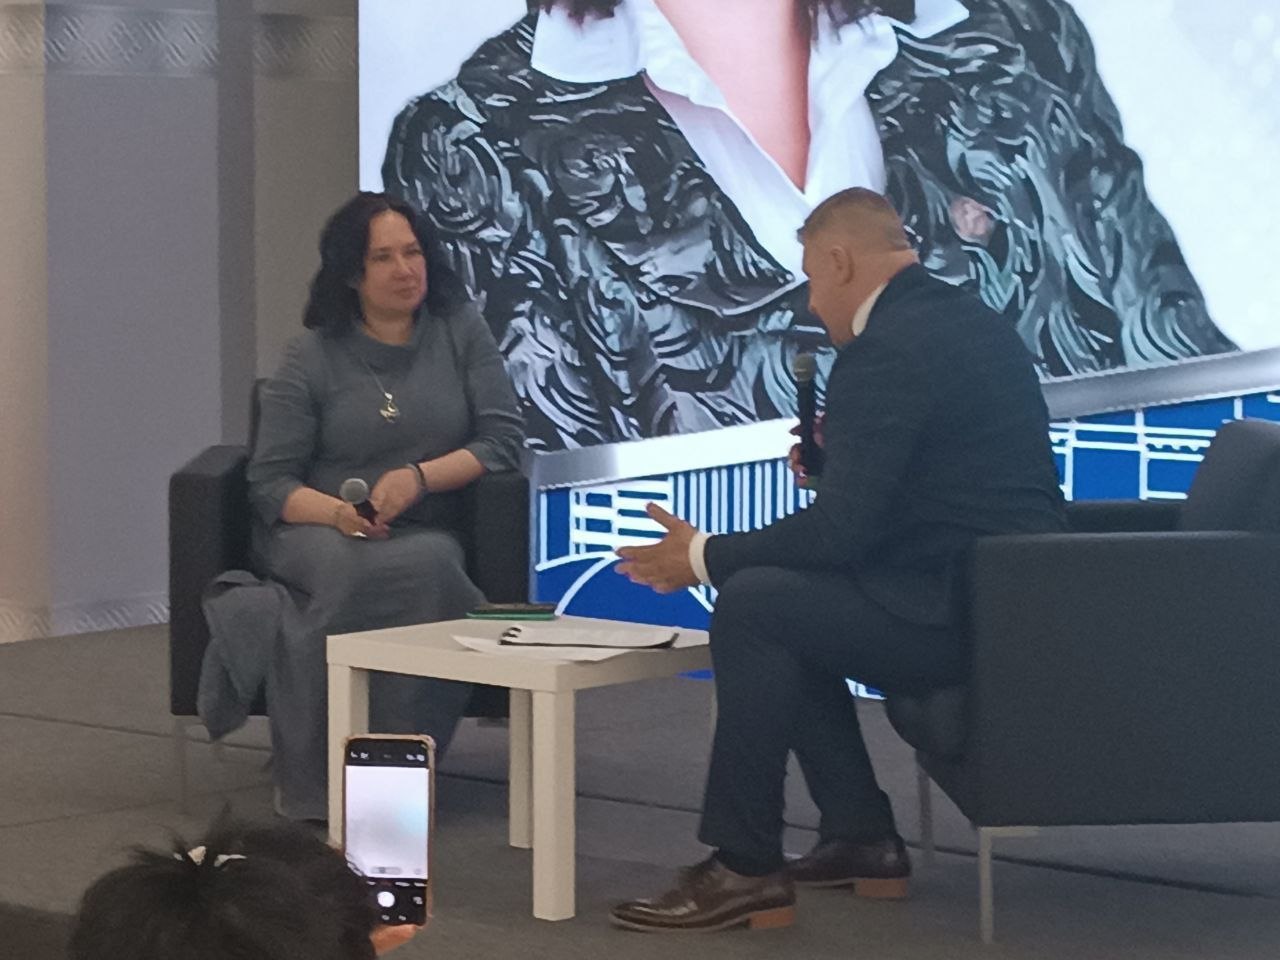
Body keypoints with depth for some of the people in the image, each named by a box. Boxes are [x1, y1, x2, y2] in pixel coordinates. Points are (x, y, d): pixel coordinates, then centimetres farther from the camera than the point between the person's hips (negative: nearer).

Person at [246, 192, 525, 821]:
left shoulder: (459, 330, 9)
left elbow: (504, 439, 2)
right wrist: (337, 512, -19)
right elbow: (270, 483, 2)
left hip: (425, 532, 1)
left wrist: (420, 477, -14)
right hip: (316, 532, -1)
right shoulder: (312, 357, 5)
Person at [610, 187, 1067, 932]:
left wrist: (705, 557, -7)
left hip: (965, 613, -10)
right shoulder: (972, 321, 15)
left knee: (752, 604, -15)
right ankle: (861, 837, 19)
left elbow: (842, 531, -19)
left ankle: (746, 868, -10)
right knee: (787, 603, 20)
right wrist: (839, 459, 18)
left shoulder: (884, 350, -16)